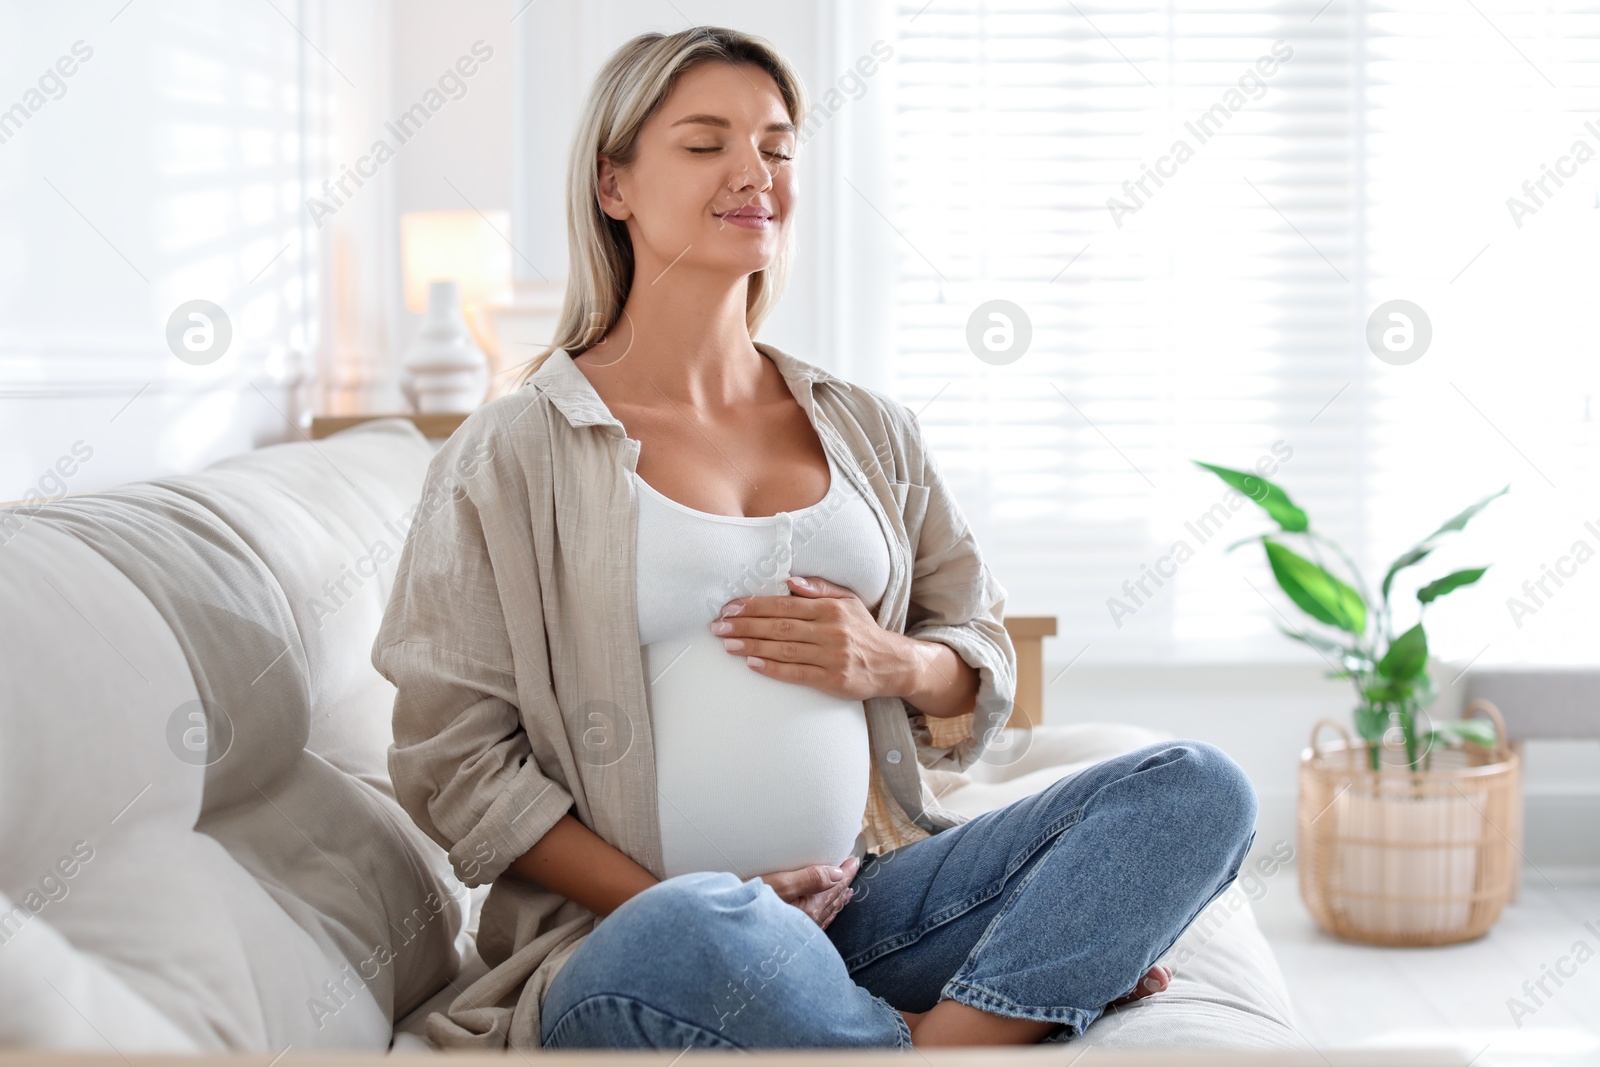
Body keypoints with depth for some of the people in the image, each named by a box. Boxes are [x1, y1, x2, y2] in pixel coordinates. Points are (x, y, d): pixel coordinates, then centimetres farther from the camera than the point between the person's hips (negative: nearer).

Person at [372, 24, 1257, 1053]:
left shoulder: (871, 428, 17)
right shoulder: (511, 454, 2)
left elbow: (985, 674, 21)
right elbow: (453, 760, -3)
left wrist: (889, 662, -4)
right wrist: (687, 914, -13)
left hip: (872, 901, 5)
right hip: (623, 935, -4)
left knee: (1198, 788, -15)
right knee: (691, 934, -41)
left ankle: (946, 1039, -31)